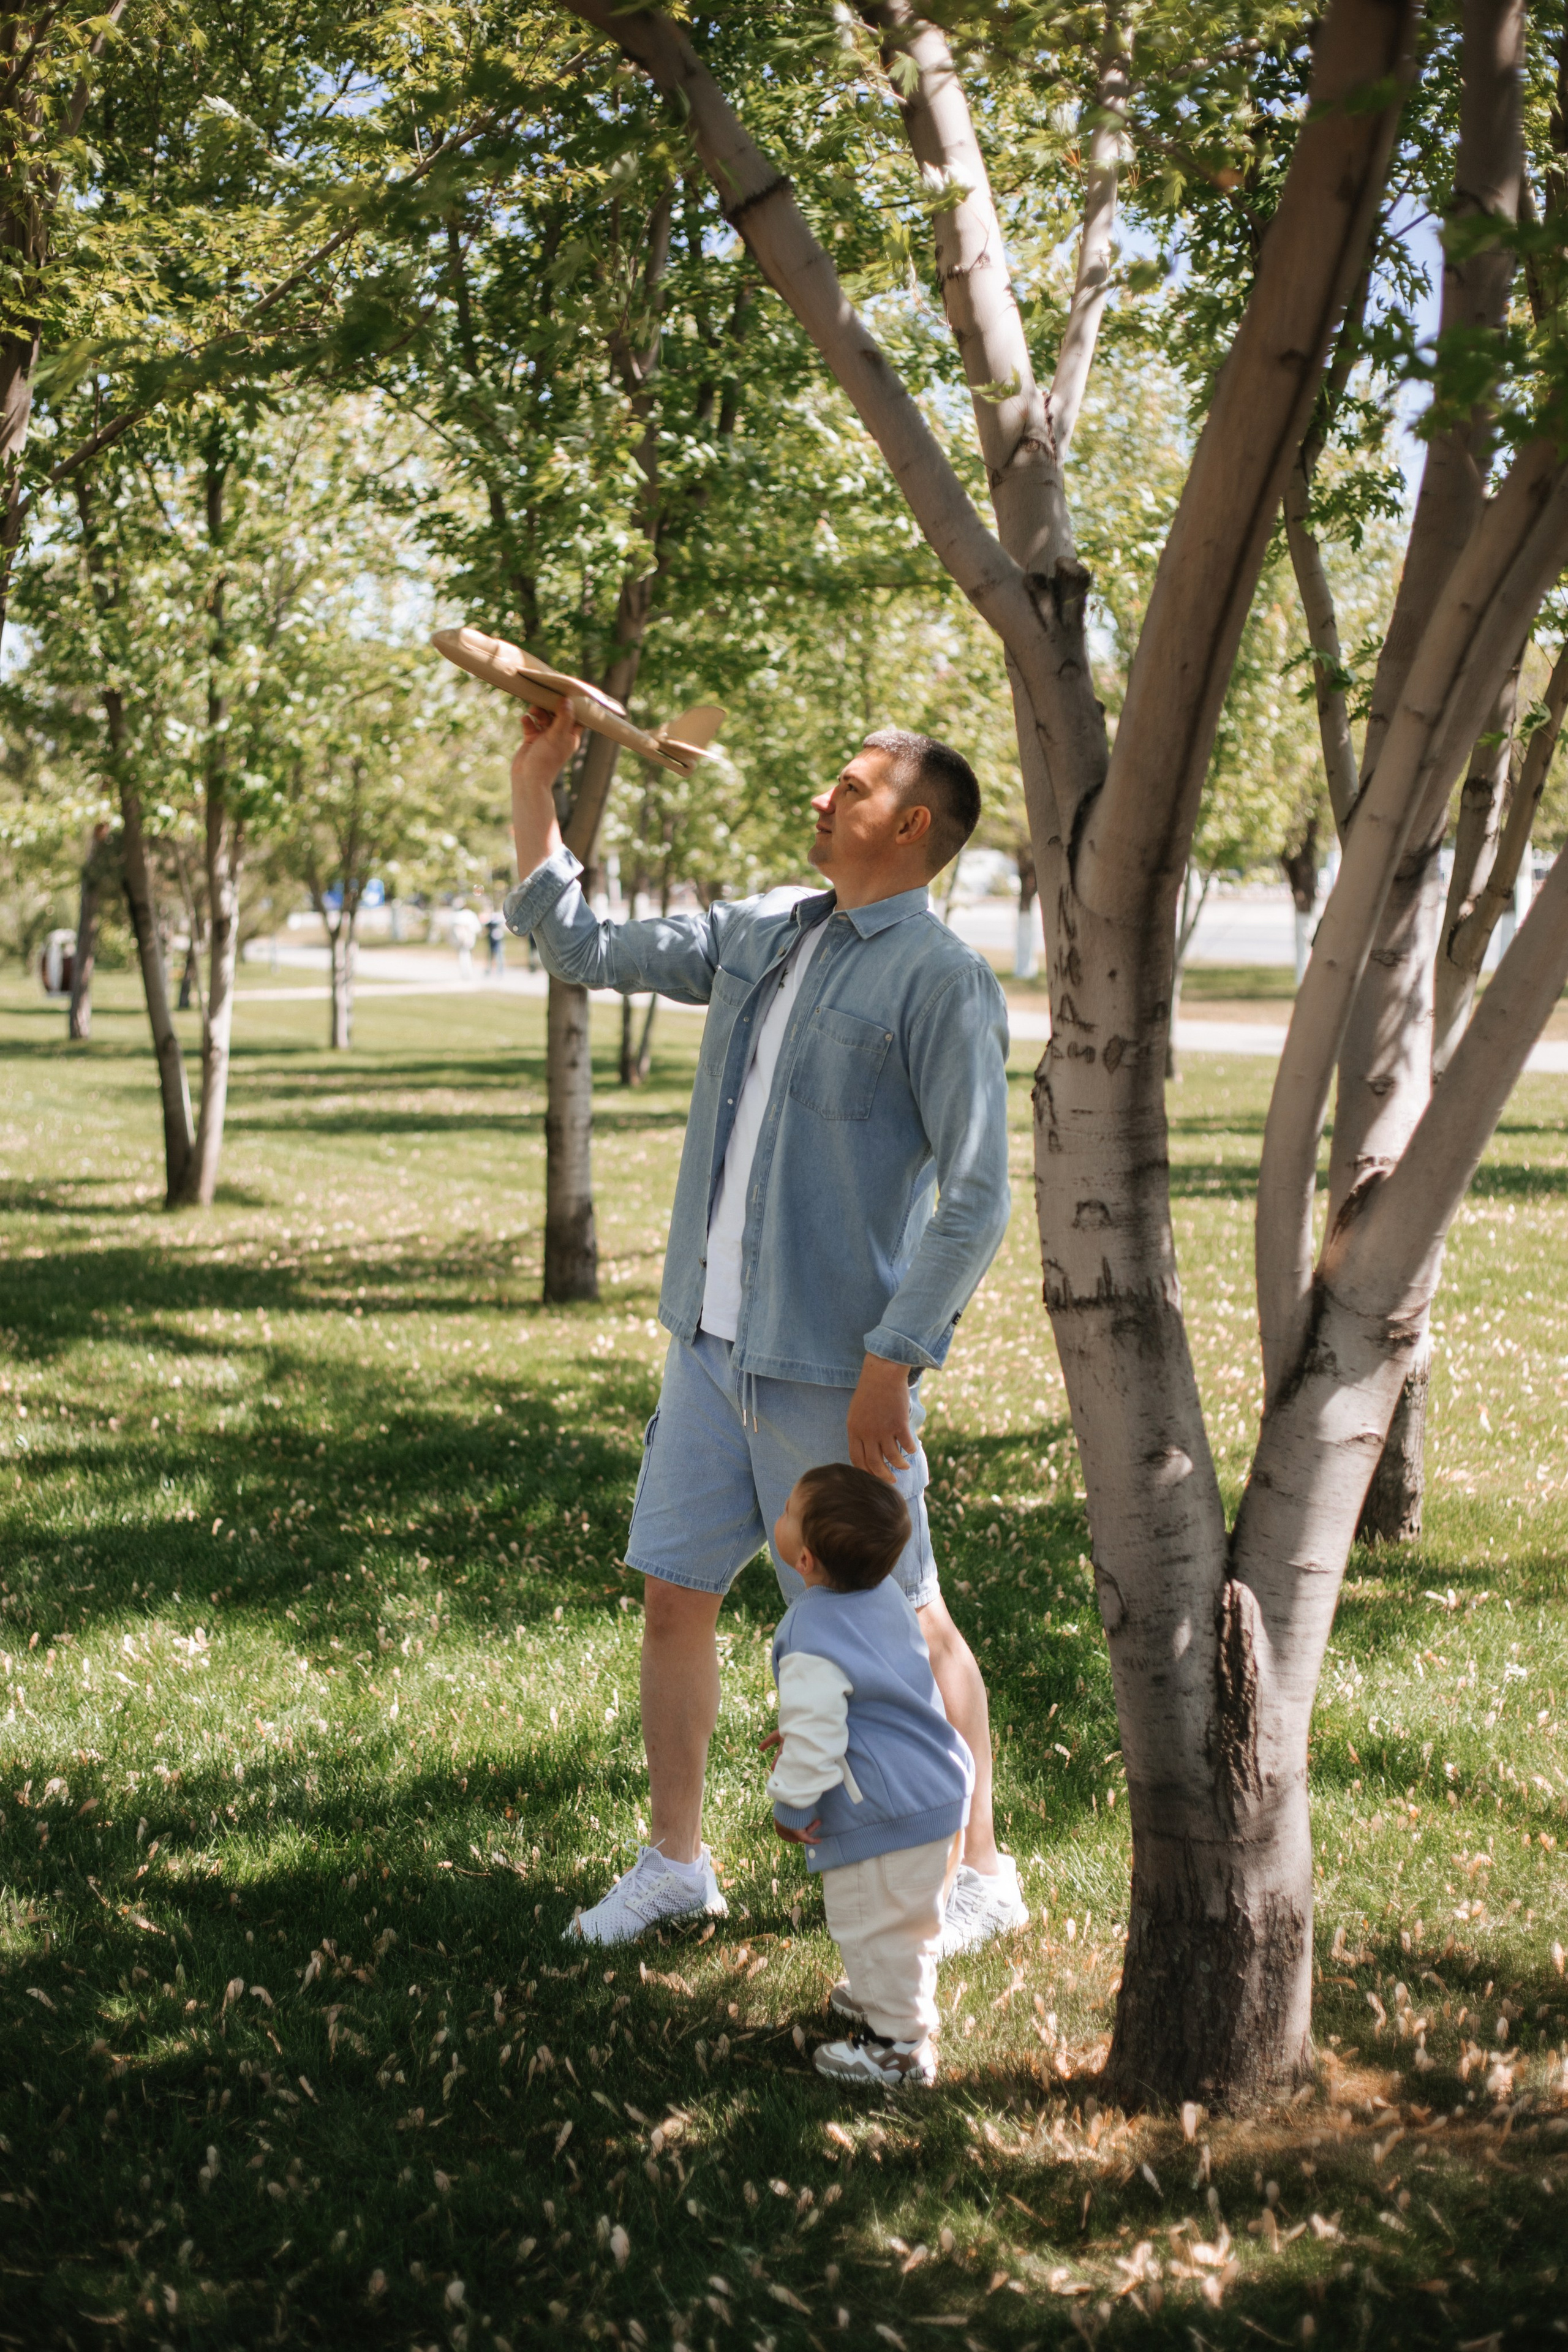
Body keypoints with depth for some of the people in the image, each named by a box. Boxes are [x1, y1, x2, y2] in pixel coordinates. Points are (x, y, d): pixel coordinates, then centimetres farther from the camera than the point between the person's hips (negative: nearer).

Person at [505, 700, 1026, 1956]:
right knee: (674, 1595, 10)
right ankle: (675, 1860, 24)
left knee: (901, 1623, 4)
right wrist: (535, 787, 13)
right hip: (713, 1342, 7)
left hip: (831, 1364, -7)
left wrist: (893, 1359, -20)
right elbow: (584, 948, 18)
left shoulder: (943, 980, -12)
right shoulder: (759, 934, 12)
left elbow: (976, 1200, -16)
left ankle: (984, 1873, 19)